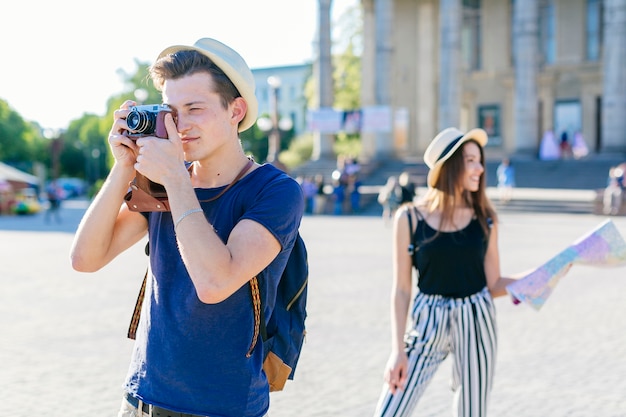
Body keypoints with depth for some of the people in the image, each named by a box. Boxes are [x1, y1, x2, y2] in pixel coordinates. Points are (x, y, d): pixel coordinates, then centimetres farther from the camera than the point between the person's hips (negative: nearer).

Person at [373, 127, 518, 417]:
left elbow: (494, 285, 3)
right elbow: (401, 290, -3)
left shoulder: (484, 219, 1)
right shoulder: (410, 218, -6)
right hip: (428, 324, -2)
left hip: (476, 323, 2)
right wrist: (398, 350, -7)